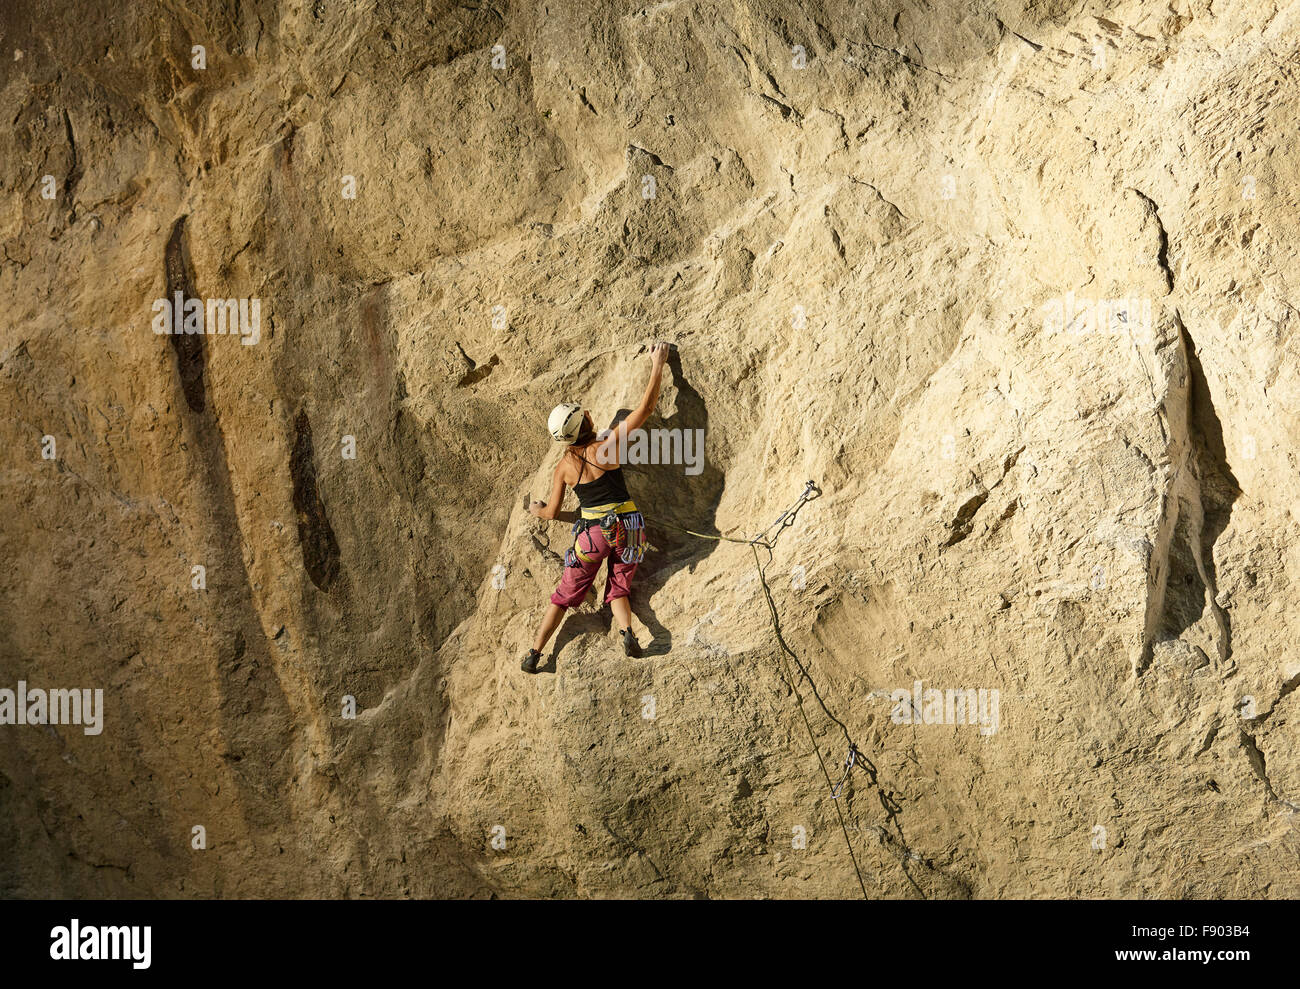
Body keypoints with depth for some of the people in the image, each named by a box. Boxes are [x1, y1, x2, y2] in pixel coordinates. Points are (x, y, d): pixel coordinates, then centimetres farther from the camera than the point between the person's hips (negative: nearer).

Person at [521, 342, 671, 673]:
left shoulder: (563, 467, 0)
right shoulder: (608, 445, -7)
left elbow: (552, 512, 8)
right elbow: (645, 408, -7)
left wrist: (538, 510, 32)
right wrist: (657, 365, 1)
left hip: (591, 531, 1)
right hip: (626, 526, -1)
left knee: (566, 594, 13)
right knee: (618, 590, 16)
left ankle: (534, 653, 12)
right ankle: (627, 631, -14)